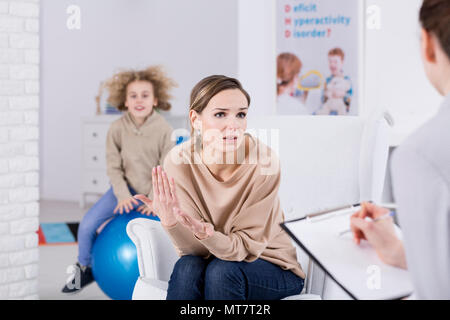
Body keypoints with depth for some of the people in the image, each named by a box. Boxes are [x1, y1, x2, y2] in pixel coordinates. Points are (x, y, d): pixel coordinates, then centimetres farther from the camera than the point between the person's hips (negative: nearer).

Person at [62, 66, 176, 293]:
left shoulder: (164, 130, -17)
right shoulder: (117, 129, -14)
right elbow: (114, 167, -7)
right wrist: (123, 195, -18)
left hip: (155, 191, -1)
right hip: (125, 189, 1)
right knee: (87, 225, -10)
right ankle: (84, 270, 17)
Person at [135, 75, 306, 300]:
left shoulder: (263, 162, -23)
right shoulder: (178, 161, -16)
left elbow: (246, 247, -19)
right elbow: (193, 249, -14)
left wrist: (206, 234, -39)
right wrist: (170, 222, -35)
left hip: (272, 267, -1)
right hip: (213, 259, 2)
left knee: (221, 271, -31)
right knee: (187, 267, -29)